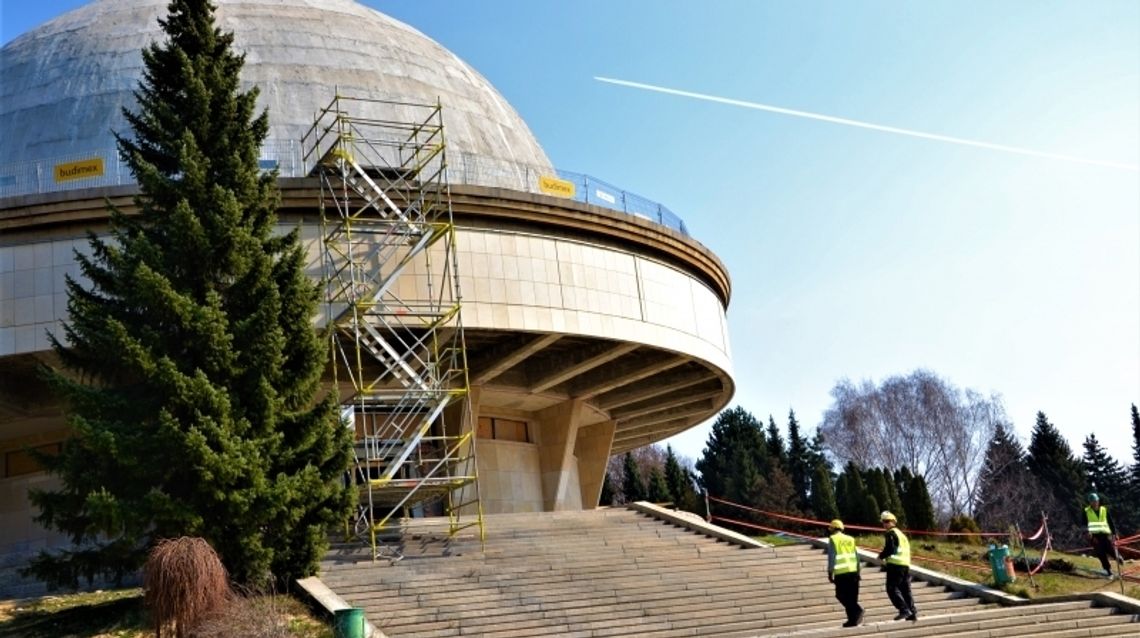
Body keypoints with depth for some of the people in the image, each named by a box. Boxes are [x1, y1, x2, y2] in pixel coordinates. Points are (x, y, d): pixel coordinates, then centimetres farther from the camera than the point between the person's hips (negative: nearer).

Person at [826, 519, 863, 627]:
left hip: (841, 573, -5)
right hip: (853, 571, 5)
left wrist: (830, 573, -4)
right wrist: (858, 572, 19)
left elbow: (831, 557, -6)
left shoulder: (833, 539, 0)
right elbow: (856, 556, 14)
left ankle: (858, 611, -16)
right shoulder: (850, 539, 16)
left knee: (841, 595, 2)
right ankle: (853, 619, 8)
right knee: (852, 597, 11)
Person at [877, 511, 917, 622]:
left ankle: (904, 610, -15)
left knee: (892, 588, -7)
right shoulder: (901, 533, 22)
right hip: (906, 564, 9)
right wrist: (886, 558, 21)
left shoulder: (891, 533, -6)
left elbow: (889, 549, -17)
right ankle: (913, 612, 9)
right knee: (906, 590, 12)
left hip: (895, 565, -9)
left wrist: (881, 556, 0)